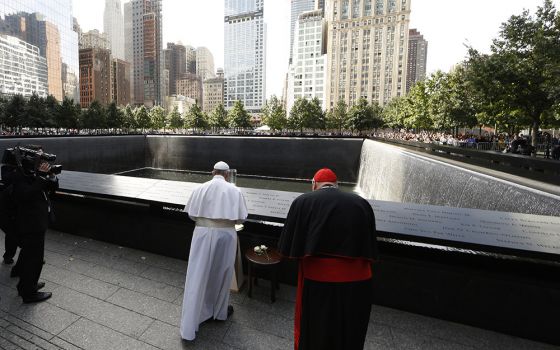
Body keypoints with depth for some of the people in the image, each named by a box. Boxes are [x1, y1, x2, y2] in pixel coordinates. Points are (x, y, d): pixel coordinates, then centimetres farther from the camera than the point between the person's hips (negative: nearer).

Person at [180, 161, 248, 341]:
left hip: (203, 234, 1)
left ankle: (189, 326, 18)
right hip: (225, 235, -1)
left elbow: (192, 215, 3)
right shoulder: (234, 190, -7)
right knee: (221, 274, 19)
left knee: (198, 275, 9)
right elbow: (241, 218, -6)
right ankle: (220, 311, 40)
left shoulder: (200, 189, -1)